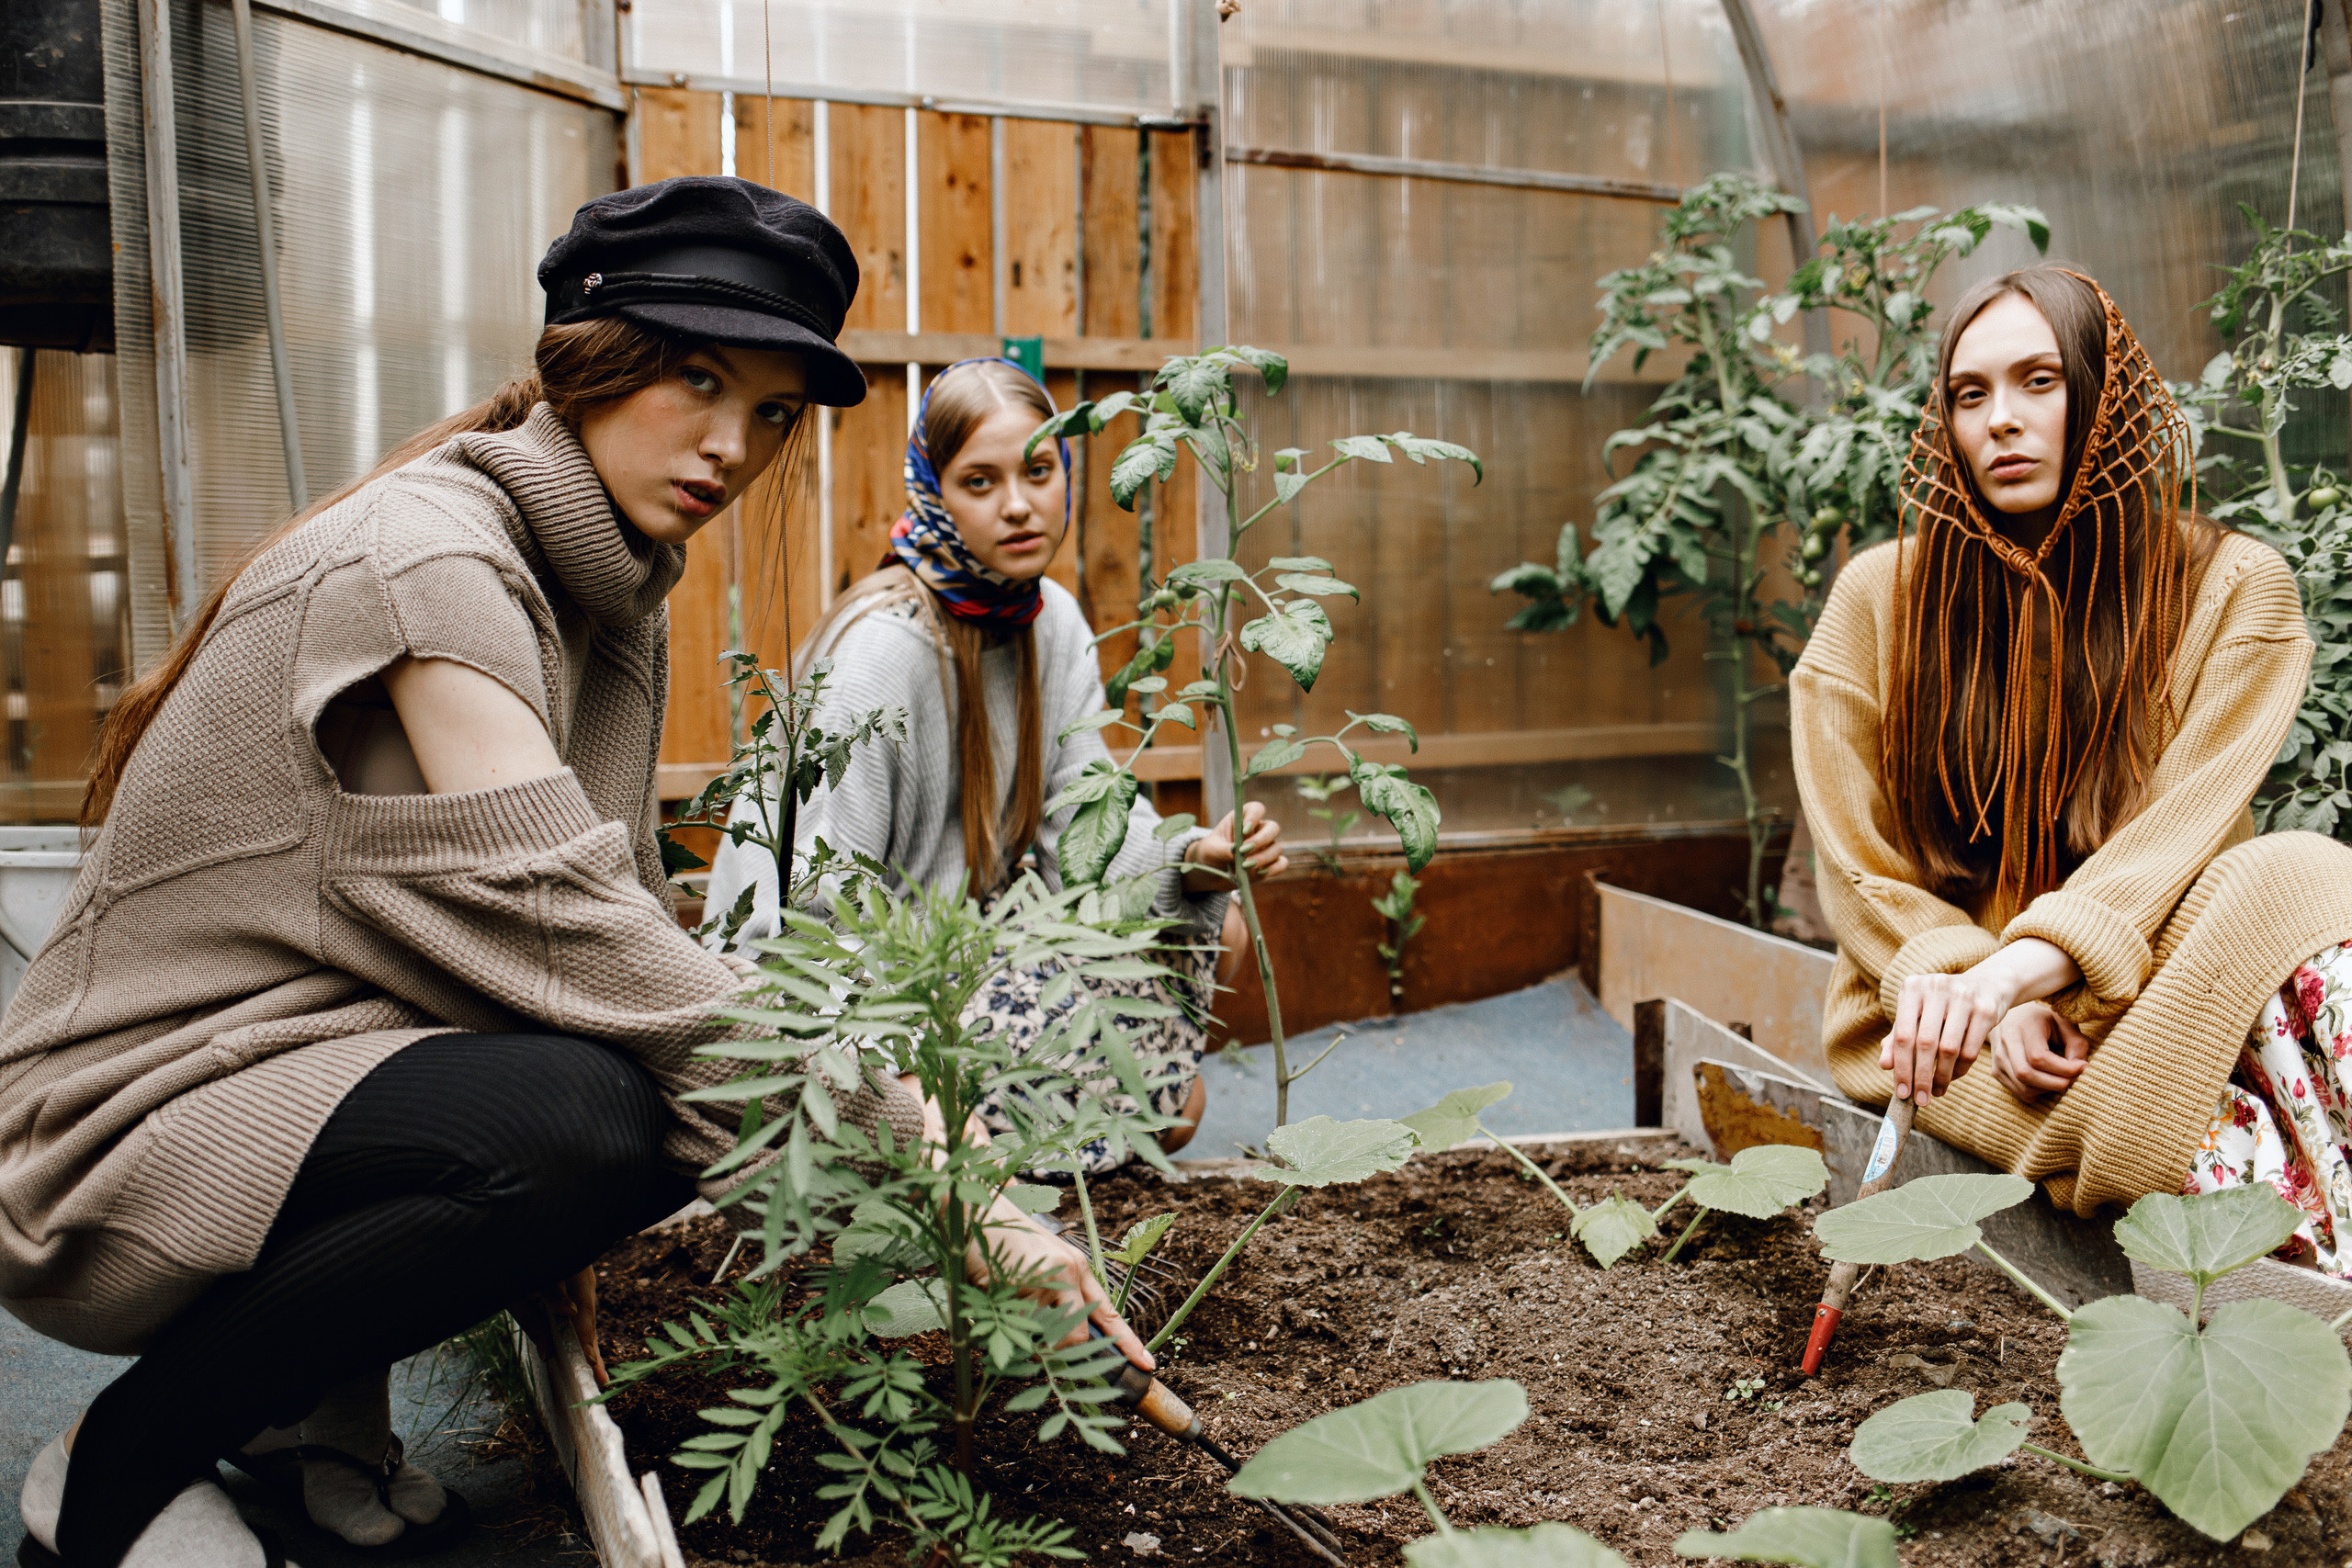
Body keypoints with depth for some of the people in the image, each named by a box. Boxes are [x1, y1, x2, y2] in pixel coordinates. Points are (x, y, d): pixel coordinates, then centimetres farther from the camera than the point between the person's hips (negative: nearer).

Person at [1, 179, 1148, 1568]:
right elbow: (570, 928, -31)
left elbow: (607, 923, 6)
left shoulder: (618, 593, 5)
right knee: (575, 1117, -32)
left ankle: (320, 1387, 7)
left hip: (329, 1074, 8)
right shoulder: (421, 556, -23)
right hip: (128, 1129, -8)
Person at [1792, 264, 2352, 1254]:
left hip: (2141, 988, 1)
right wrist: (1994, 1006, -16)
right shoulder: (1881, 597, 3)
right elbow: (1859, 875, 1)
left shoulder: (2234, 588, 2)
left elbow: (2179, 830, -11)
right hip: (1945, 1020, -1)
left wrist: (2021, 967, -29)